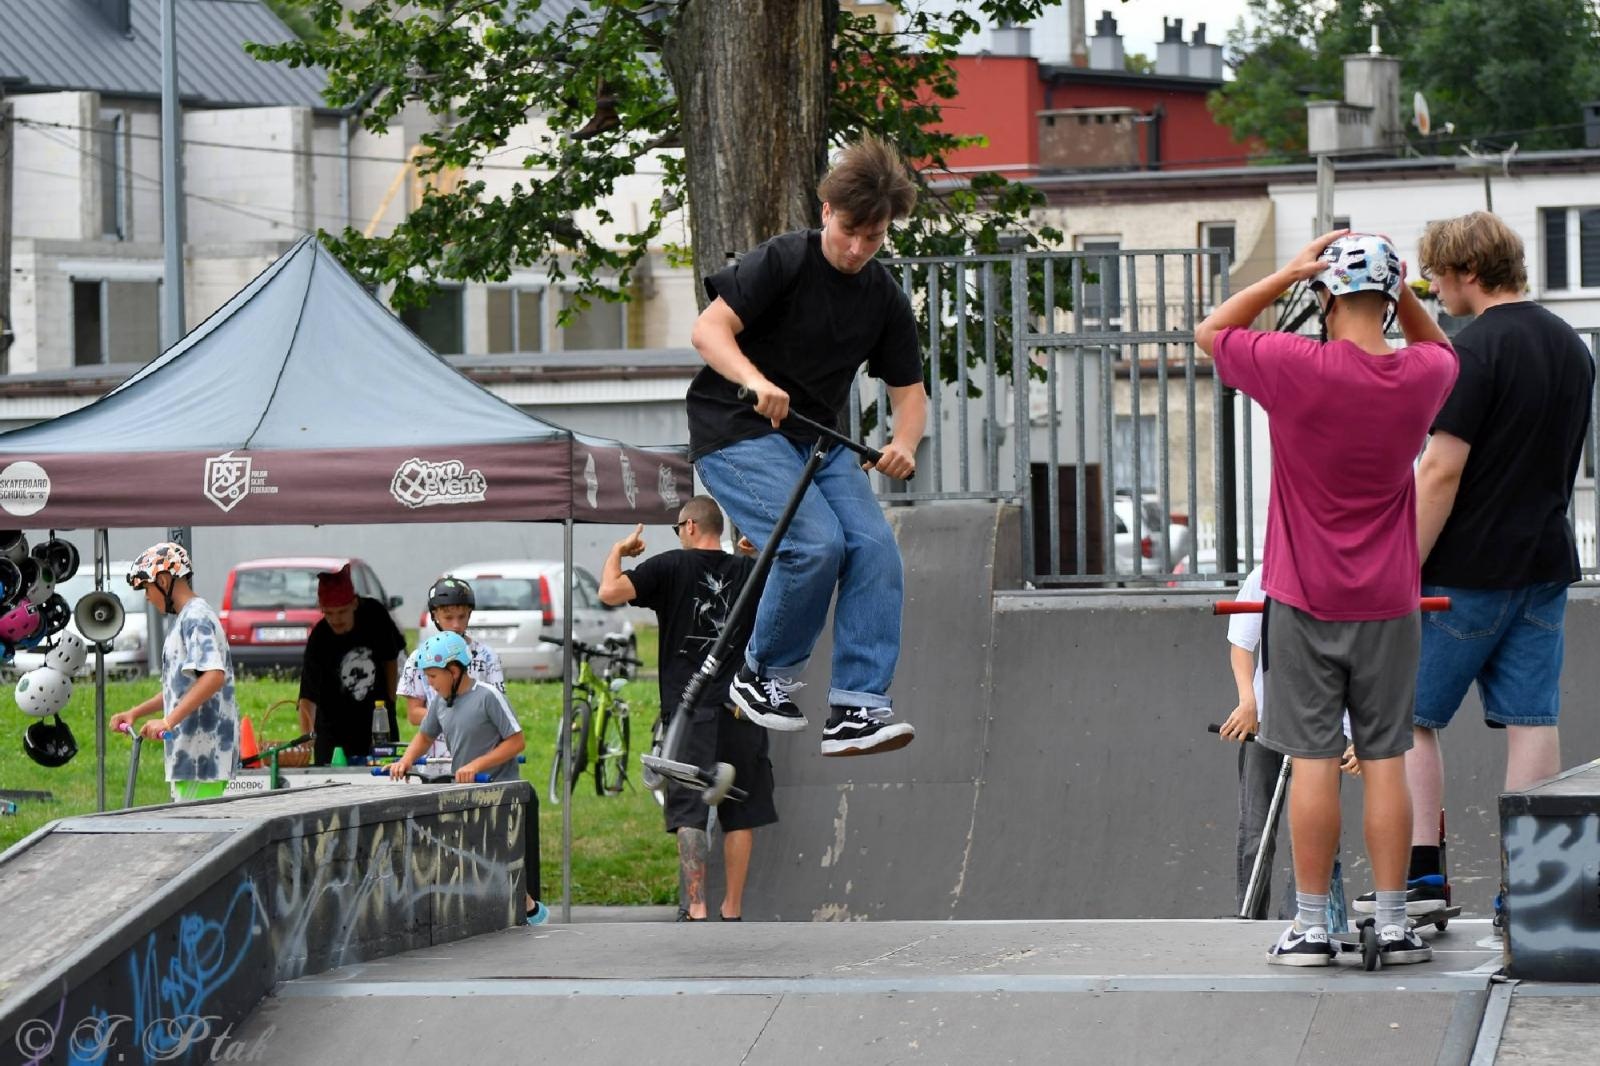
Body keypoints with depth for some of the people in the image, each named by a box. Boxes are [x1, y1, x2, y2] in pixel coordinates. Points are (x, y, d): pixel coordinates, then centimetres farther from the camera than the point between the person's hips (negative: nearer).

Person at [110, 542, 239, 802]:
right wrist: (135, 713, 24)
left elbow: (214, 676, -27)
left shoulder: (196, 618, -12)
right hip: (188, 752, 10)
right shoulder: (184, 620, 21)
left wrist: (168, 720, -32)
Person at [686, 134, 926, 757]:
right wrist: (756, 382, -38)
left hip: (820, 438, 6)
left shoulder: (885, 300, 6)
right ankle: (763, 676, -3)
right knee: (816, 543, -25)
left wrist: (904, 444, -11)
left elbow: (909, 390, 11)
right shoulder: (784, 262, -12)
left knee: (875, 549, -15)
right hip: (737, 431, -6)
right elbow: (708, 330, -19)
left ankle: (856, 709, -14)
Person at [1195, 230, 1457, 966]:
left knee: (1313, 760, 0)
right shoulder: (1424, 375, -3)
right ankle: (1393, 924, 6)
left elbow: (1210, 332, 3)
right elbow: (1437, 344, 24)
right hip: (1389, 601, 2)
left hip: (1305, 600, -2)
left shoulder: (1297, 368, -14)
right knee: (1385, 759, 5)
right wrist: (1398, 288, 8)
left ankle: (1310, 926, 3)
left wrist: (1289, 273, -2)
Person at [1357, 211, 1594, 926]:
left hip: (1468, 571, -7)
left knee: (1410, 714, 4)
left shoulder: (1477, 350, -15)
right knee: (1532, 720, 4)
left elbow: (1443, 471, -18)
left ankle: (1423, 869, -1)